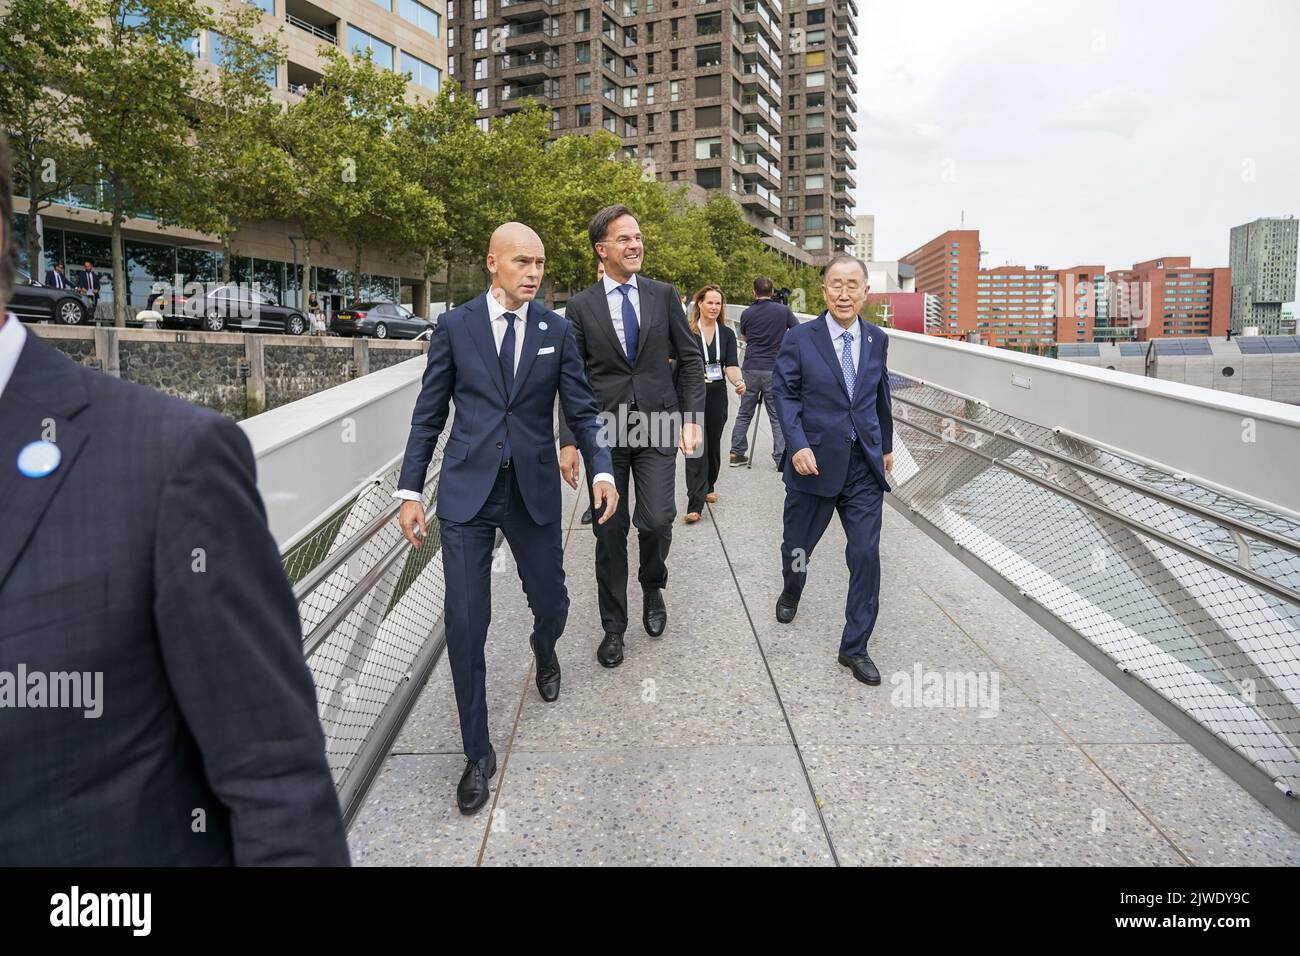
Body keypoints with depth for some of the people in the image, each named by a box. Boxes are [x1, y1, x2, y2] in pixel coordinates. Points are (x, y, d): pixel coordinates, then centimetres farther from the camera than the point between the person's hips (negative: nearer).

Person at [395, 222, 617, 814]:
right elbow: (428, 415, 3)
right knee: (465, 622, -2)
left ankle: (544, 648, 52)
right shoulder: (454, 326, 0)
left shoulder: (557, 331, 3)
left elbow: (581, 410, 3)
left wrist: (601, 469, -14)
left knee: (550, 604, 11)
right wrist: (410, 491, -1)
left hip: (534, 490, 1)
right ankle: (477, 752, 15)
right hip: (466, 492, -1)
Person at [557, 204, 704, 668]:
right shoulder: (581, 306, 3)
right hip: (605, 430, 0)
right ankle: (614, 626, 21)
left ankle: (652, 587, 25)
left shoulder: (664, 295, 6)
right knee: (609, 531, 5)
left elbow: (690, 359, 9)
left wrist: (691, 418, -1)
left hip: (657, 426, 0)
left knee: (657, 521, -9)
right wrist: (568, 441, -1)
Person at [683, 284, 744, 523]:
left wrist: (738, 381, -24)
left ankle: (708, 487, 36)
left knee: (714, 444, 14)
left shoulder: (727, 334, 5)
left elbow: (731, 364, -5)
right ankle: (695, 504, -10)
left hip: (717, 395, 4)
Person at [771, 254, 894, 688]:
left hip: (864, 466, 2)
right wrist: (798, 445, -19)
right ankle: (791, 592, 50)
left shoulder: (877, 340, 6)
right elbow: (785, 394, -6)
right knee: (797, 544, 15)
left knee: (866, 555, -3)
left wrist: (886, 445, 23)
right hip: (815, 463, -2)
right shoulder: (799, 339, -5)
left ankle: (854, 647, 10)